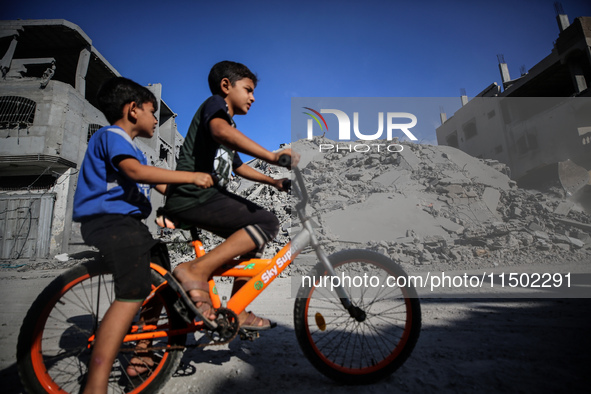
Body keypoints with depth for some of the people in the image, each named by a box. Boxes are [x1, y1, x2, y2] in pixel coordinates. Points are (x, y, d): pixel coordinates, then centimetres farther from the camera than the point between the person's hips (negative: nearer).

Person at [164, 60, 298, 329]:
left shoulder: (229, 123, 30)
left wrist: (273, 182, 33)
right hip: (193, 197, -10)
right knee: (268, 223, -17)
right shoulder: (215, 103, 0)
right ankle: (196, 271, -21)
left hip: (207, 196, 10)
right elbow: (221, 131, -26)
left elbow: (238, 167, 38)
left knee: (254, 237, 13)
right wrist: (271, 156, -34)